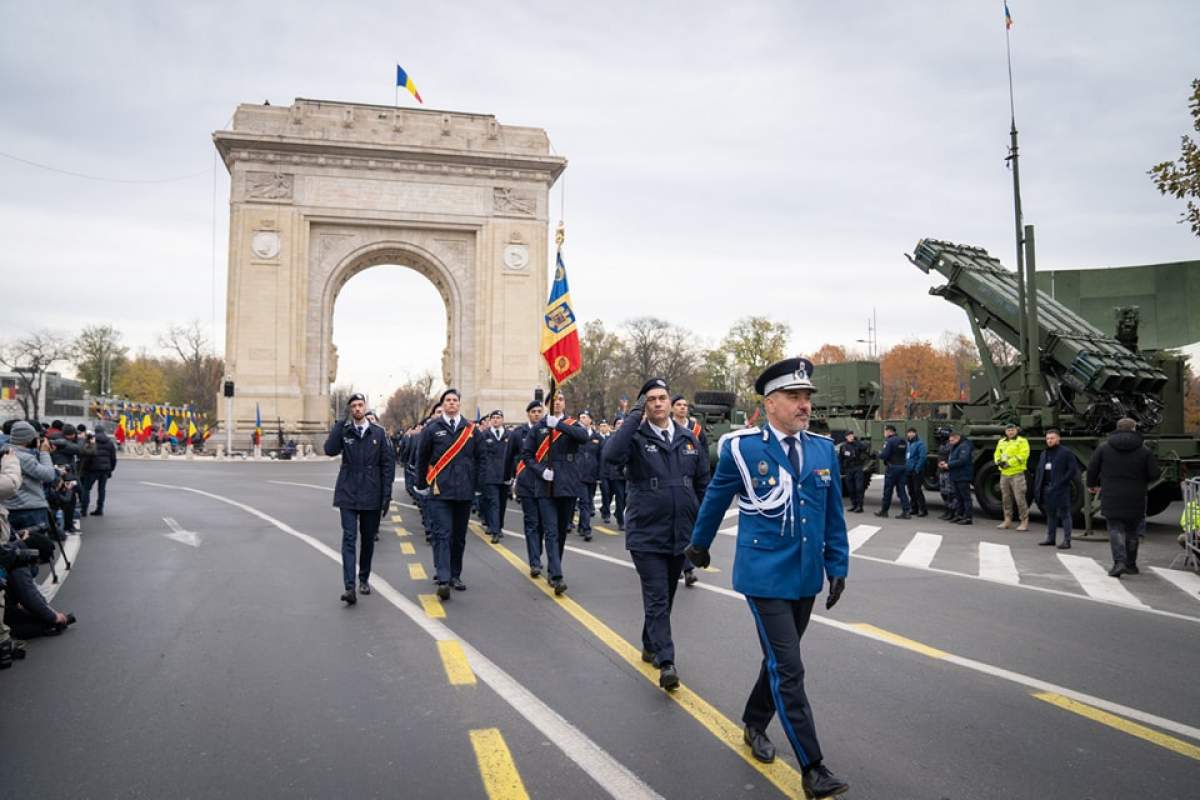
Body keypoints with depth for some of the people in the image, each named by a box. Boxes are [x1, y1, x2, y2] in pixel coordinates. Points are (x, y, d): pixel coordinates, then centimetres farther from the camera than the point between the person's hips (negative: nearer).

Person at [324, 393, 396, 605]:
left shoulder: (379, 433, 3)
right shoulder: (343, 431, 3)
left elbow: (388, 464, 3)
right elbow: (330, 450, -16)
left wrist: (387, 493, -2)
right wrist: (340, 422, -16)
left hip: (372, 496, 1)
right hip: (348, 495, -1)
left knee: (368, 539, 12)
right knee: (349, 539, -9)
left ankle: (364, 579, 29)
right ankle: (349, 587, -13)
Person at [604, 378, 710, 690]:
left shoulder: (688, 438, 7)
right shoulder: (636, 437, -6)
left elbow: (703, 484, 12)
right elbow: (612, 454, -29)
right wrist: (635, 416, -24)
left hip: (681, 535, 5)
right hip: (646, 535, -5)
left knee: (665, 597, 18)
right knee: (657, 600, -6)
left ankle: (650, 646, 36)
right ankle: (666, 663, -4)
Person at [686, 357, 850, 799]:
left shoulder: (824, 449, 2)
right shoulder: (742, 449, -10)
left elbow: (834, 514, 9)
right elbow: (715, 500, 5)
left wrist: (837, 566, 6)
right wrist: (699, 544, 17)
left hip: (806, 578, 5)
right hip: (764, 576, -5)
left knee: (779, 660, 19)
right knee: (788, 670, -6)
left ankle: (754, 725, 40)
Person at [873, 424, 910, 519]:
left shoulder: (889, 441, -12)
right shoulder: (903, 441, 13)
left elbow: (884, 455, -18)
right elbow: (905, 455, 15)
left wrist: (879, 453, 2)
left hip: (892, 467, -7)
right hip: (902, 467, 7)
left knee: (887, 490, 4)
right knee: (902, 490, 6)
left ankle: (884, 511, 14)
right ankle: (905, 511, 0)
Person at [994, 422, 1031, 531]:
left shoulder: (1022, 441, -3)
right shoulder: (1002, 442, 17)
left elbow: (1022, 455, -15)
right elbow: (997, 454, 18)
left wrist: (1009, 463, -18)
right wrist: (999, 461, -4)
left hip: (1017, 473, -7)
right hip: (1004, 473, 7)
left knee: (1020, 498, -9)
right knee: (1005, 498, 12)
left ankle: (1025, 522, -3)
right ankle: (1007, 521, 22)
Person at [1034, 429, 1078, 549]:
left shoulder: (1066, 453, -5)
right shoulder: (1044, 454, 17)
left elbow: (1073, 470, -11)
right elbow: (1039, 472, 18)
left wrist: (1062, 482, -18)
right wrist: (1037, 488, 9)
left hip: (1061, 489, -7)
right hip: (1047, 488, 7)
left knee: (1064, 514, -3)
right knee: (1050, 514, 14)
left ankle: (1066, 541, -1)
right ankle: (1050, 538, 21)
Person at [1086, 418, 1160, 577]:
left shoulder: (1104, 448, -2)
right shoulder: (1144, 451, -2)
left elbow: (1092, 468, 1)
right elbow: (1155, 474, -3)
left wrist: (1092, 484, 19)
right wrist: (1141, 481, 19)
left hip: (1111, 499, -1)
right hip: (1135, 500, 1)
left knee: (1115, 529, 3)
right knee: (1132, 531, 15)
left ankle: (1119, 561, -15)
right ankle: (1130, 564, 24)